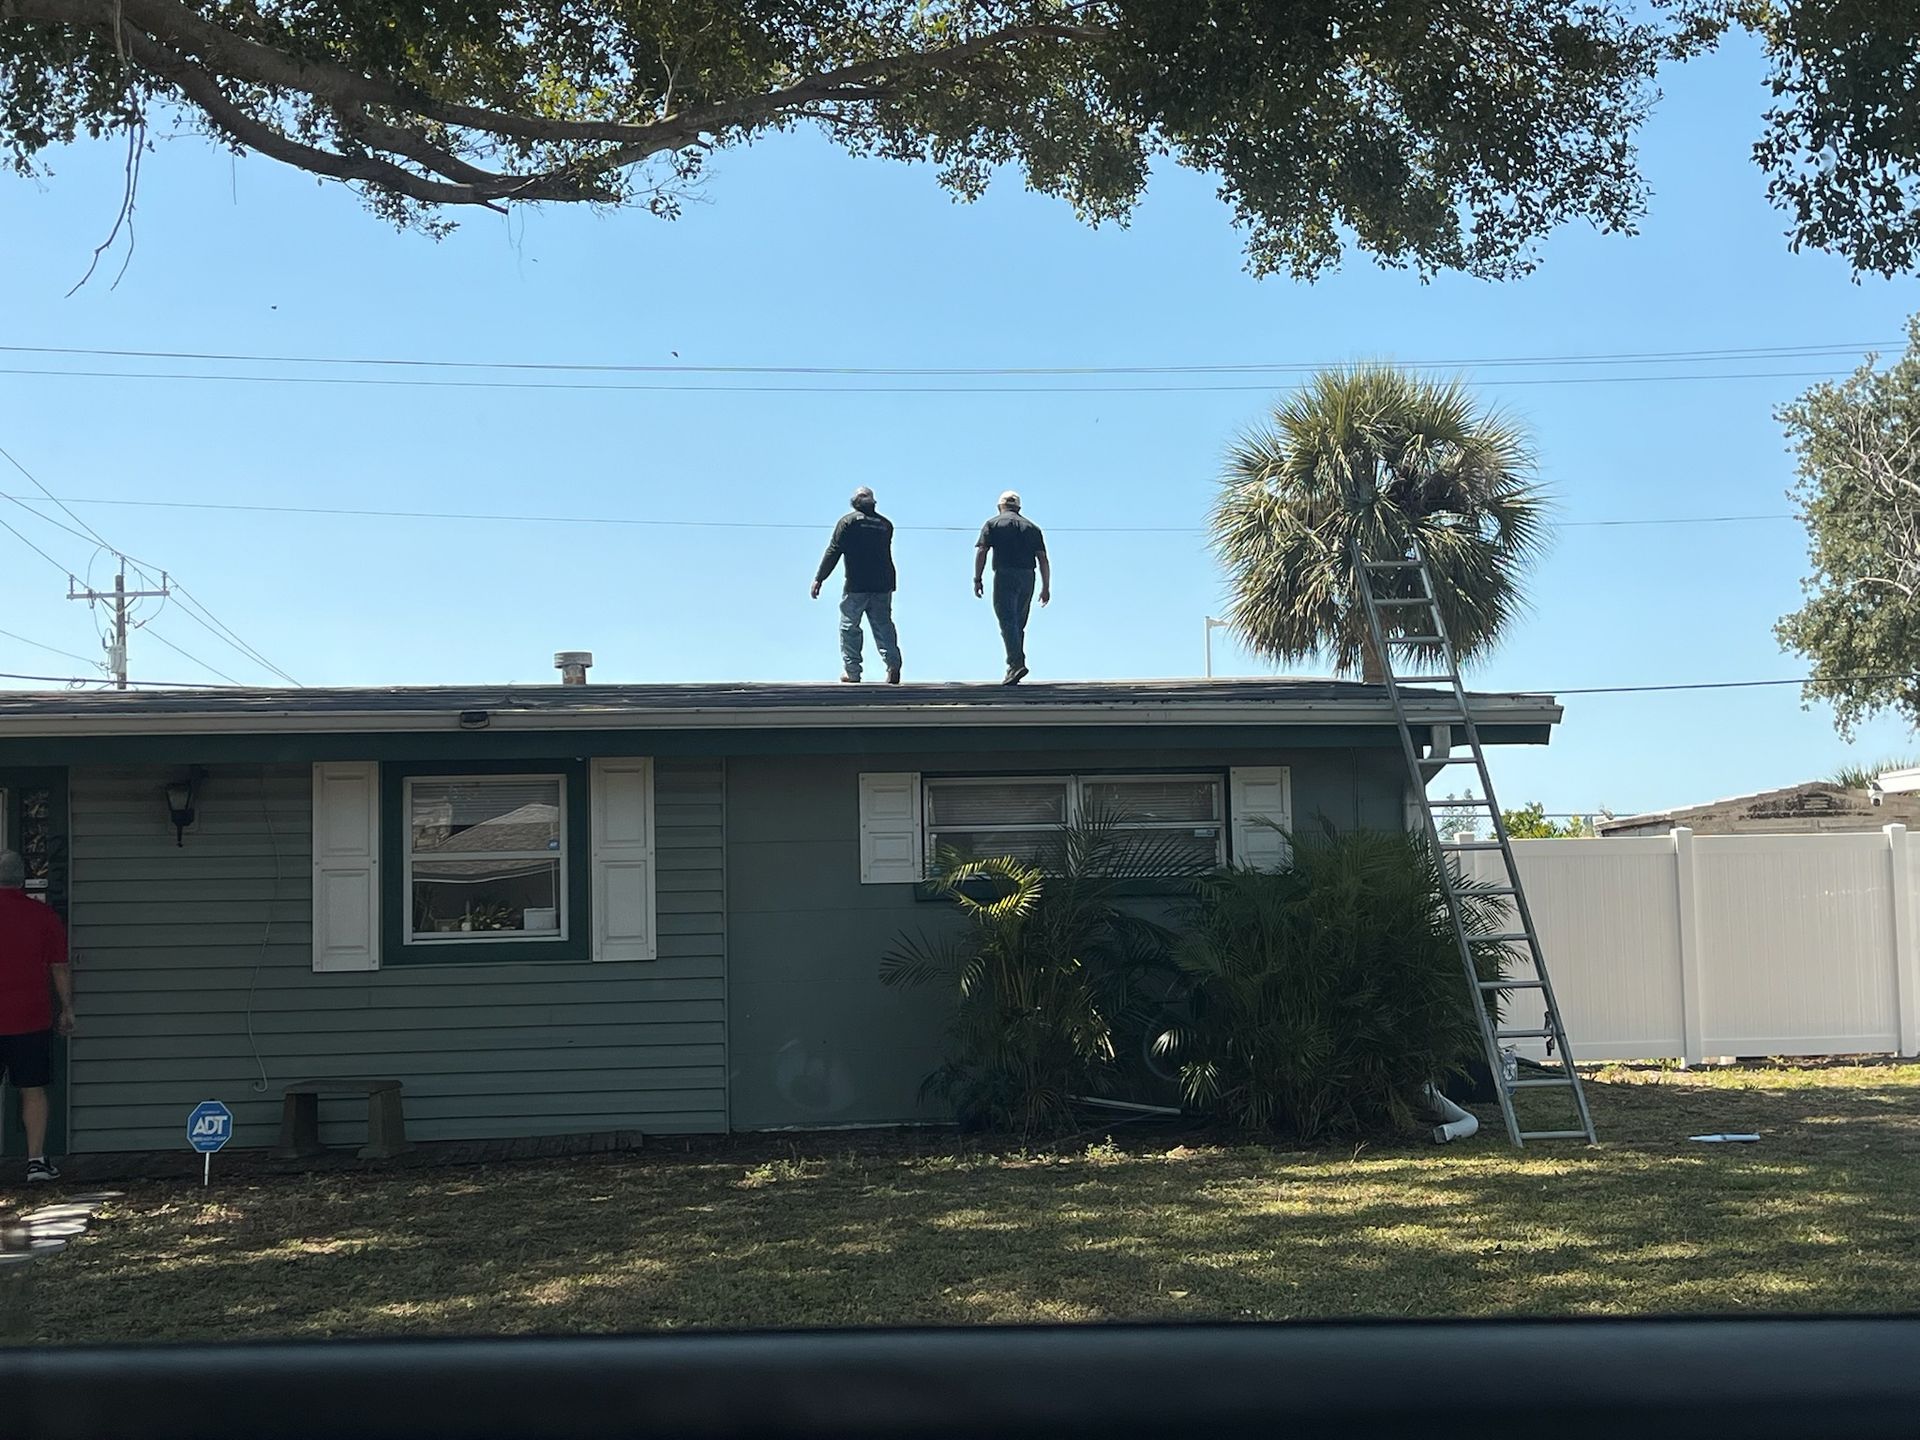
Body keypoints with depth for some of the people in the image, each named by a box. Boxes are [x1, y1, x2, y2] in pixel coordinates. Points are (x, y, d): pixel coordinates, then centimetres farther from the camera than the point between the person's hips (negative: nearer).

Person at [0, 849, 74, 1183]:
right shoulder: (44, 915, 0)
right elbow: (60, 969, 2)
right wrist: (67, 1010, 11)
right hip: (31, 1018, 0)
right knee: (33, 1091, 5)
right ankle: (36, 1159, 3)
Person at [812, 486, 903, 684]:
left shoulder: (848, 521, -2)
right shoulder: (886, 524, 11)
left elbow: (833, 551, -5)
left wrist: (819, 579, -3)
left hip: (856, 586, -4)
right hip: (883, 584, 4)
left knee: (849, 627, 6)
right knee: (883, 625, 6)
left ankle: (851, 671, 6)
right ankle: (893, 663, -11)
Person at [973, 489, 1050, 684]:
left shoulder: (992, 524, 9)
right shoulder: (1032, 527, 18)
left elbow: (981, 552, -4)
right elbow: (1043, 559, 11)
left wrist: (977, 579, -5)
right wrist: (1046, 587, 10)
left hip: (1005, 576, -4)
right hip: (1027, 577, 4)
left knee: (1008, 622, -12)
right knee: (1019, 624, 13)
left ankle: (1016, 663, -28)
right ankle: (1016, 663, 12)